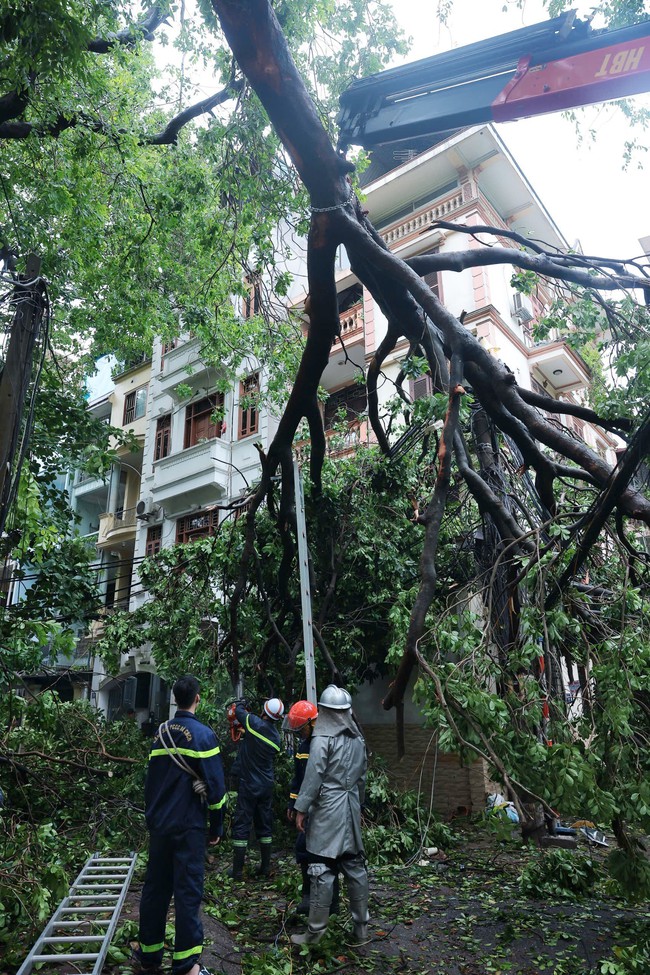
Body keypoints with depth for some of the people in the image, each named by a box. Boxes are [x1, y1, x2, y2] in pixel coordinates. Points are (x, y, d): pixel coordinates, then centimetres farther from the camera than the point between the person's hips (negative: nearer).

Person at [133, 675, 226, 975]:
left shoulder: (161, 733, 5)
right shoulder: (202, 734, -12)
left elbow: (150, 779, 12)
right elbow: (215, 784, -13)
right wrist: (216, 826, -3)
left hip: (158, 824, 6)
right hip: (188, 826, -5)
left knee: (155, 886, 16)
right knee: (187, 891, 2)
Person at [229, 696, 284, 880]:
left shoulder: (256, 724, -18)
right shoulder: (276, 736, 0)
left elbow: (239, 711, -5)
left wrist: (240, 703, 19)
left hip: (248, 785, -5)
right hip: (267, 786, 5)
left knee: (241, 826, 4)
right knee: (264, 825, 15)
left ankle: (237, 870, 9)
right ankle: (266, 867, 21)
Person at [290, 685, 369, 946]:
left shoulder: (323, 739, -13)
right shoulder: (358, 739, 7)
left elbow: (313, 777, -15)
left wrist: (301, 809, -8)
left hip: (327, 809, -6)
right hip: (351, 808, 7)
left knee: (322, 870, 1)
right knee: (355, 867, 14)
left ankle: (316, 930, 9)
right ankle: (361, 925, 23)